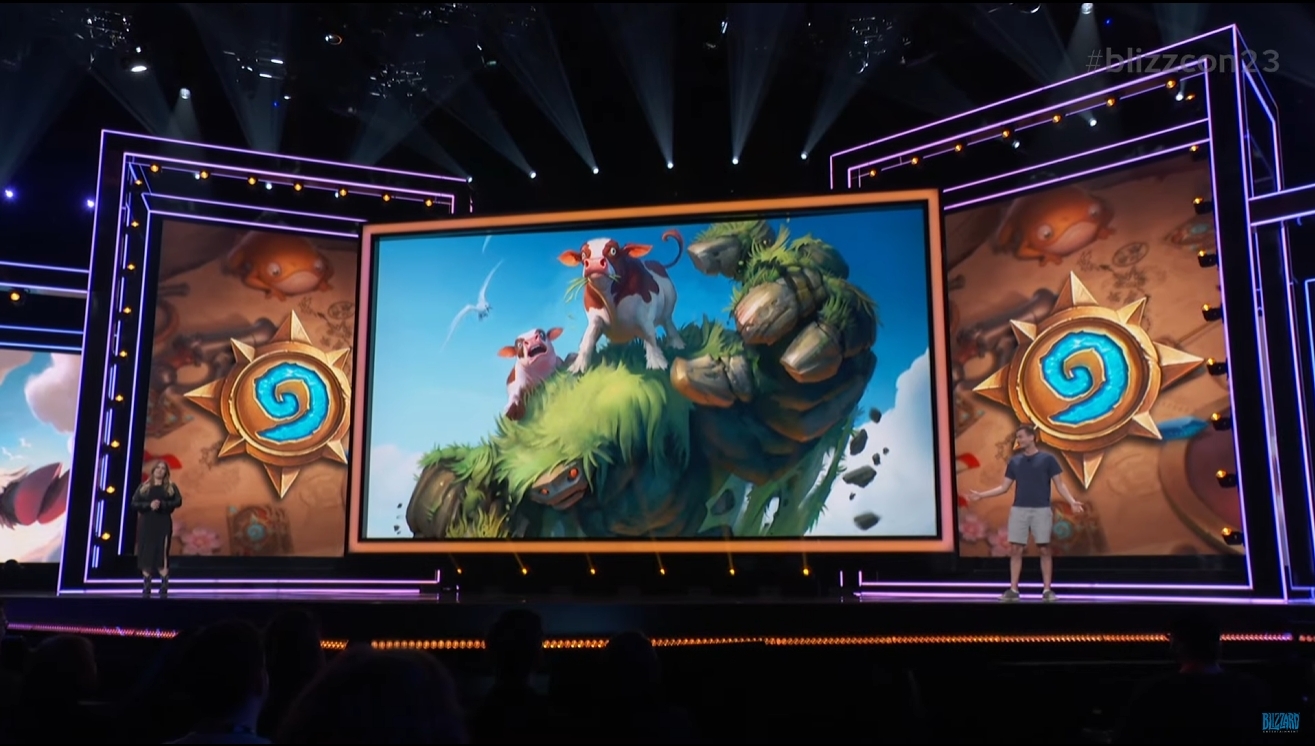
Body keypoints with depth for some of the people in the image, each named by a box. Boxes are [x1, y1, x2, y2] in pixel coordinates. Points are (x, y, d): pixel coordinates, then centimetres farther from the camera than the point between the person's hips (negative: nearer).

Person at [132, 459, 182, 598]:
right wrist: (149, 505, -15)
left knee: (162, 556, -8)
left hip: (163, 524, -2)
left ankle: (164, 590, -6)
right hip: (146, 524, 2)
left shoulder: (171, 486, 7)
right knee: (146, 556, 2)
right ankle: (146, 590, 8)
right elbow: (134, 504, 2)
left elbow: (178, 501, -5)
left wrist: (162, 504, -18)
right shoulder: (143, 487, 10)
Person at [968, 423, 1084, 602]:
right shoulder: (1014, 461, 9)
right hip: (1018, 510, 3)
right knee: (1015, 550, 1)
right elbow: (1004, 487, 11)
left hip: (1041, 510, -3)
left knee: (1044, 550, 1)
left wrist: (1072, 501, -18)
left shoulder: (1048, 459, -1)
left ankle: (1047, 590, 8)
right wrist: (981, 495, 3)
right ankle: (1013, 590, 6)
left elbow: (1060, 485, -2)